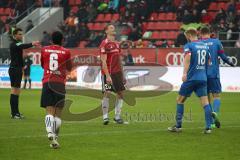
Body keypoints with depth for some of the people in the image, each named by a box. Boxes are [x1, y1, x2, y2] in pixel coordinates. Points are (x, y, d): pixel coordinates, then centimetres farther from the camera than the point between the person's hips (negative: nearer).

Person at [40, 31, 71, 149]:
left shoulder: (44, 50, 8)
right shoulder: (66, 52, 2)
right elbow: (69, 68, 16)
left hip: (47, 82, 1)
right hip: (60, 83, -1)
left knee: (49, 111, -6)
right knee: (58, 113, 7)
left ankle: (50, 132, -30)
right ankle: (55, 137, 6)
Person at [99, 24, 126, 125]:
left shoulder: (117, 44, 15)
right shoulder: (104, 44, -8)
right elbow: (103, 62, -14)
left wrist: (122, 75, 18)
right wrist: (107, 76, -21)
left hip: (117, 72, 7)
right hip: (108, 72, -7)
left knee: (120, 93, 6)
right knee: (107, 93, -9)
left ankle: (117, 116, 13)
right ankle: (105, 117, -3)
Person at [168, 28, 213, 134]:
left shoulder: (189, 46, -5)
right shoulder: (205, 46, 13)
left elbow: (188, 57, -23)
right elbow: (208, 61, 19)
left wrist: (185, 73, -31)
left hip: (191, 78, -4)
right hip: (203, 78, 4)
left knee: (180, 100, 10)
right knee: (205, 102, 0)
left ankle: (178, 126, 12)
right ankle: (208, 127, -11)